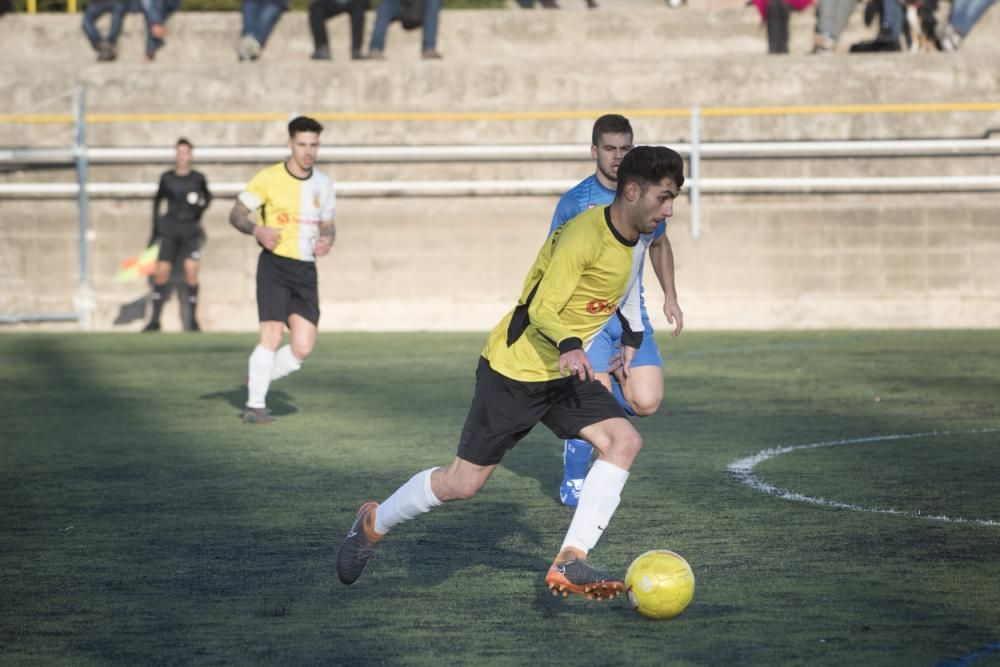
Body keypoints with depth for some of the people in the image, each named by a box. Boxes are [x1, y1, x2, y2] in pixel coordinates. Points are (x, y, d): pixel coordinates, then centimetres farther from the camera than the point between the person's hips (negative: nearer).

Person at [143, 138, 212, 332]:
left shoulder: (198, 178, 2)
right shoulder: (166, 178, 5)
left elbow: (207, 197, 18)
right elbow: (157, 200, 16)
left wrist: (202, 205, -5)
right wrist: (155, 227, 13)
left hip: (191, 230, -1)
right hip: (169, 229, 1)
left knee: (191, 271, -11)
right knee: (161, 271, -4)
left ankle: (192, 320, -1)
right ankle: (155, 320, 6)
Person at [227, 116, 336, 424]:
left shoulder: (323, 184, 11)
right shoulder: (269, 178, -4)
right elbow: (236, 214, 1)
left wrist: (326, 240, -2)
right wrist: (257, 230, -19)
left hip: (306, 270, 5)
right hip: (274, 264, -5)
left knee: (303, 347, -5)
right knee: (272, 336, -15)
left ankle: (257, 377, 20)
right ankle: (255, 405, -5)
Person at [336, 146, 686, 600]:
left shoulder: (633, 238, 2)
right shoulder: (585, 235, -25)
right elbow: (542, 309, -30)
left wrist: (632, 337, 30)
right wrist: (569, 345, -47)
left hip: (564, 373, 8)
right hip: (514, 370, -8)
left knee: (624, 440, -16)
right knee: (462, 483, -1)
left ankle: (570, 563, -17)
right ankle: (373, 524, 26)